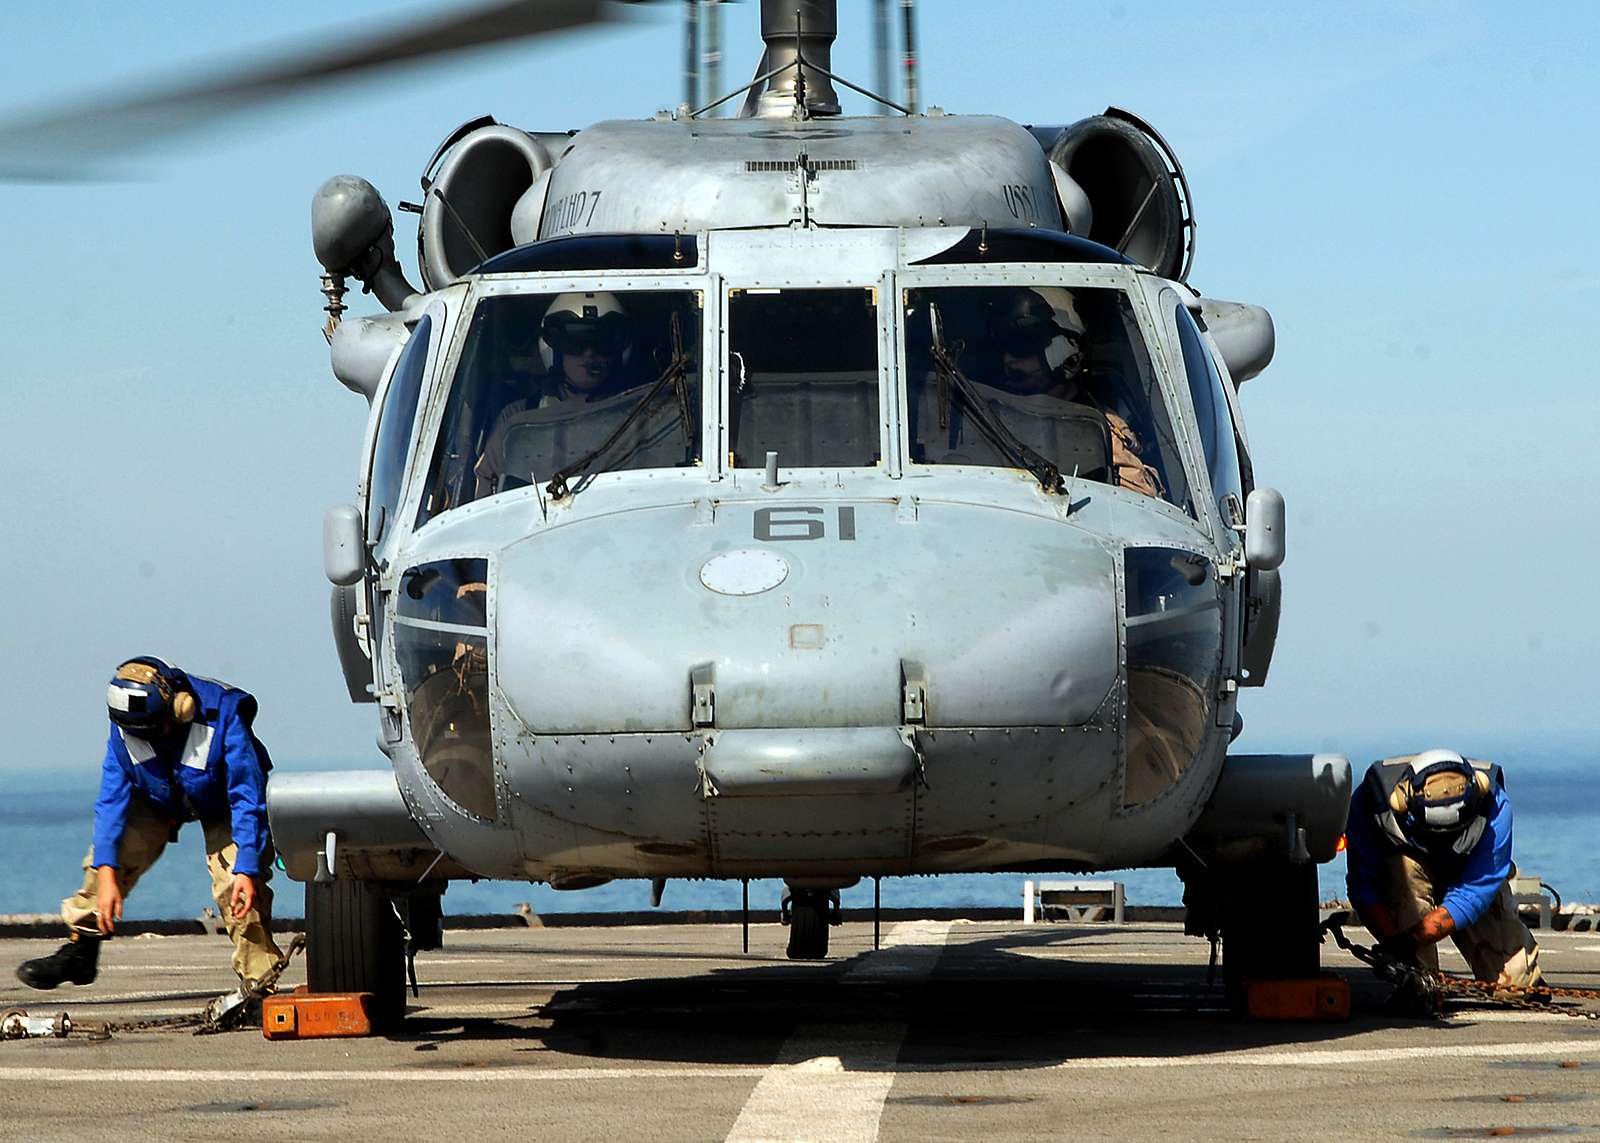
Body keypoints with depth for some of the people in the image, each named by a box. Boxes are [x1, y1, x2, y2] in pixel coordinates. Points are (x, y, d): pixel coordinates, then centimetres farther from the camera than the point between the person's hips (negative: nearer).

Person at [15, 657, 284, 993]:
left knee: (237, 886, -24)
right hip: (159, 799, 3)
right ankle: (80, 951, -5)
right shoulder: (124, 729, -28)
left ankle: (259, 980, -15)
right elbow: (112, 799, -24)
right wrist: (106, 872, -32)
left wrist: (247, 869, -40)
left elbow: (247, 799, -34)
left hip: (222, 803, -3)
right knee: (113, 846, -17)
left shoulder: (222, 717, -38)